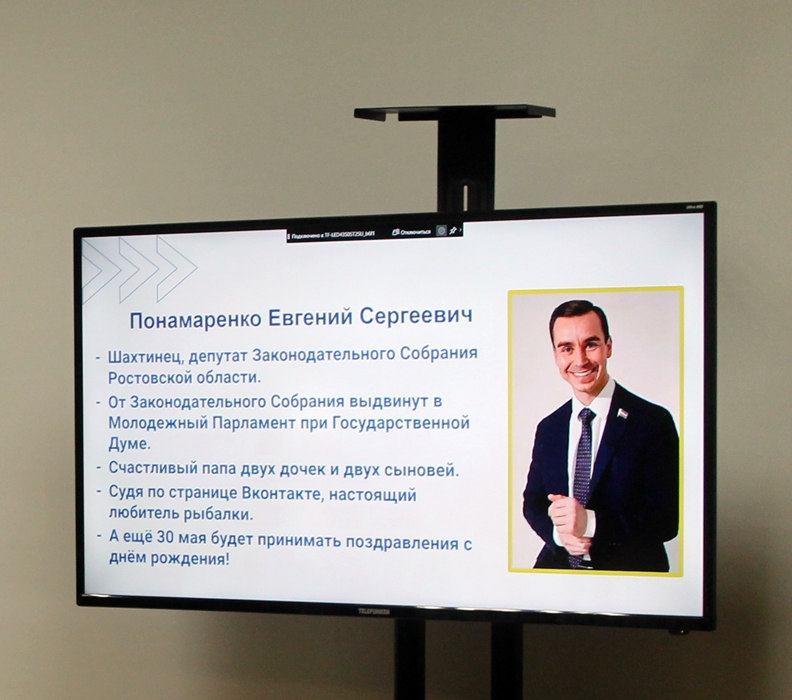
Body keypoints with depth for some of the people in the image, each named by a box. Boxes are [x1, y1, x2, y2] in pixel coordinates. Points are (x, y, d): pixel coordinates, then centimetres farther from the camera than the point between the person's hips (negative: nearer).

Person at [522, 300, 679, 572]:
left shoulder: (653, 422, -5)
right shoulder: (548, 428, 11)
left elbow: (667, 518, -7)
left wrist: (591, 523, -19)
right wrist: (557, 531, -6)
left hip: (630, 572, -3)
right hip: (557, 566, 3)